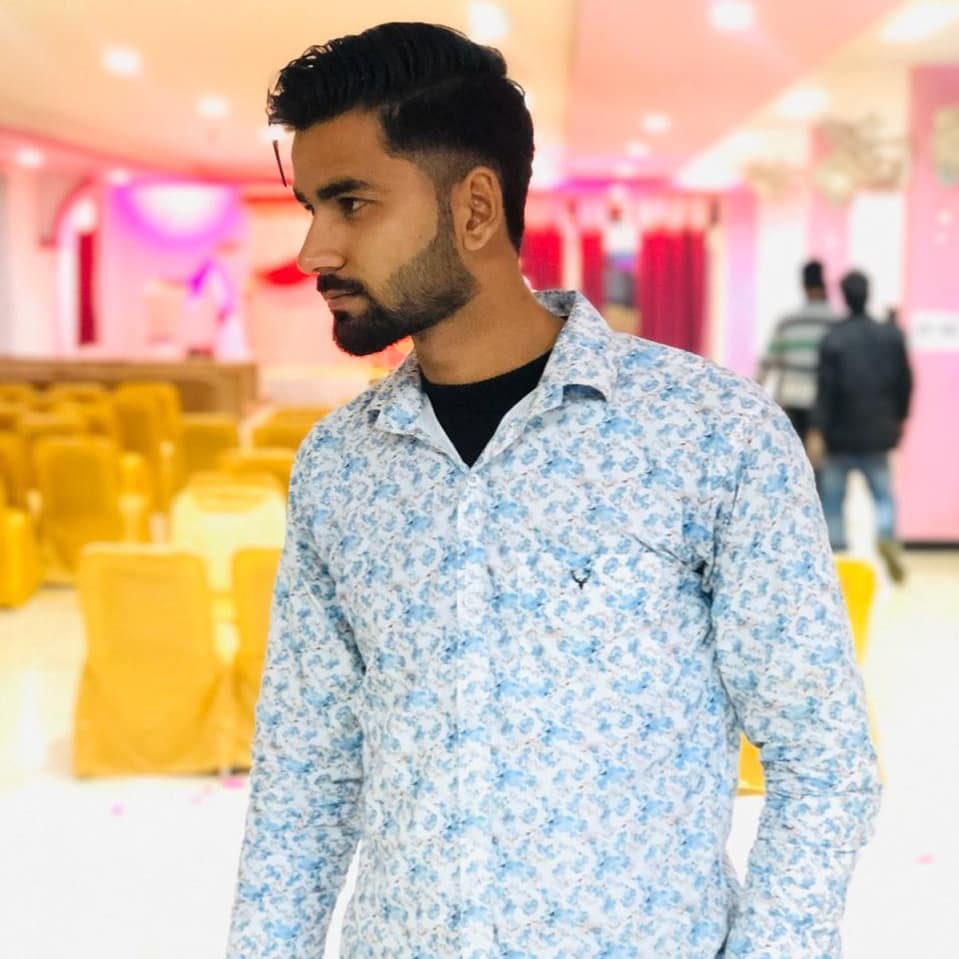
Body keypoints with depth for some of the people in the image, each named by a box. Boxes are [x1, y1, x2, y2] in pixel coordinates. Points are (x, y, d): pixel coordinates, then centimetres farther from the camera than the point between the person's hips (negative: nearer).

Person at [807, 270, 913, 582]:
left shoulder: (833, 340, -10)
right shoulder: (892, 336, 0)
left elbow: (825, 390, -14)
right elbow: (905, 382, 6)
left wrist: (817, 433, -14)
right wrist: (899, 419, 19)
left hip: (840, 435, -2)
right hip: (877, 433, 2)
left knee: (833, 499, 8)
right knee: (883, 493, 14)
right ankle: (887, 535, -12)